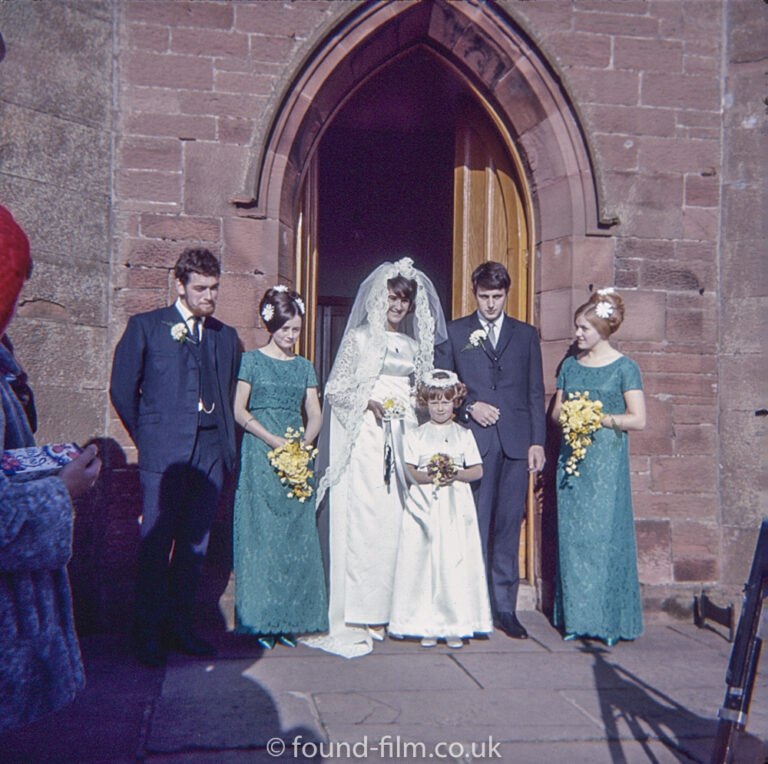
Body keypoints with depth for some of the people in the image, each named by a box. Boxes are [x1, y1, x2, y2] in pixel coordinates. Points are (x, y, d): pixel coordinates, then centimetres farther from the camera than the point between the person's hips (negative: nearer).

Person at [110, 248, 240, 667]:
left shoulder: (226, 336, 14)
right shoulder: (145, 326, 2)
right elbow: (122, 389, 3)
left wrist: (224, 438, 10)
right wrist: (146, 437, 5)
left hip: (211, 452, 4)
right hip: (164, 453, -4)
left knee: (194, 544, 9)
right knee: (156, 544, 0)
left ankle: (180, 627, 21)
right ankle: (149, 634, 13)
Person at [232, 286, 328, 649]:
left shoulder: (304, 366, 14)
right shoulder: (252, 360, 3)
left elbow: (315, 415, 11)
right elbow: (240, 411, -3)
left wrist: (303, 443, -9)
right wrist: (274, 441, -14)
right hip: (260, 455, -4)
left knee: (296, 535, 1)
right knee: (261, 534, -4)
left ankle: (290, 619, 8)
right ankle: (261, 621, 3)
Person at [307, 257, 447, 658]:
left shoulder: (414, 345, 18)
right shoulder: (360, 337, 4)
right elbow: (335, 388, 0)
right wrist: (368, 402, -14)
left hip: (401, 439, 5)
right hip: (365, 437, -5)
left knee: (392, 521, 2)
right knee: (360, 518, -9)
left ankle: (380, 612, 9)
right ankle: (352, 617, -4)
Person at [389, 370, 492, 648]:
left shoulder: (464, 434, 10)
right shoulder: (416, 435, 9)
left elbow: (477, 470, 6)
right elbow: (407, 470, 1)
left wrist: (456, 474, -11)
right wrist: (427, 476, -16)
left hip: (456, 507, 0)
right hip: (424, 505, 0)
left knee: (456, 562, -3)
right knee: (423, 563, -3)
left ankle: (454, 626, 4)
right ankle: (427, 625, 5)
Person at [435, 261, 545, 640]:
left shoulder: (526, 334, 14)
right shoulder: (454, 332, 10)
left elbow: (536, 392, 10)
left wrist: (537, 441, 2)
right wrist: (468, 408, -8)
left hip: (516, 442, 1)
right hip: (473, 441, -1)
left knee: (508, 527, 4)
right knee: (474, 526, 0)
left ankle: (505, 608, 12)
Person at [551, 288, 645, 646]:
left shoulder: (624, 368, -1)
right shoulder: (570, 365, 13)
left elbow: (638, 419, -5)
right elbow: (556, 411, 18)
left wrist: (598, 418, -13)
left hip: (607, 459, -4)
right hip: (572, 458, 5)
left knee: (605, 534, -6)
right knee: (572, 536, 3)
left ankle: (609, 620, 5)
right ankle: (576, 617, 11)